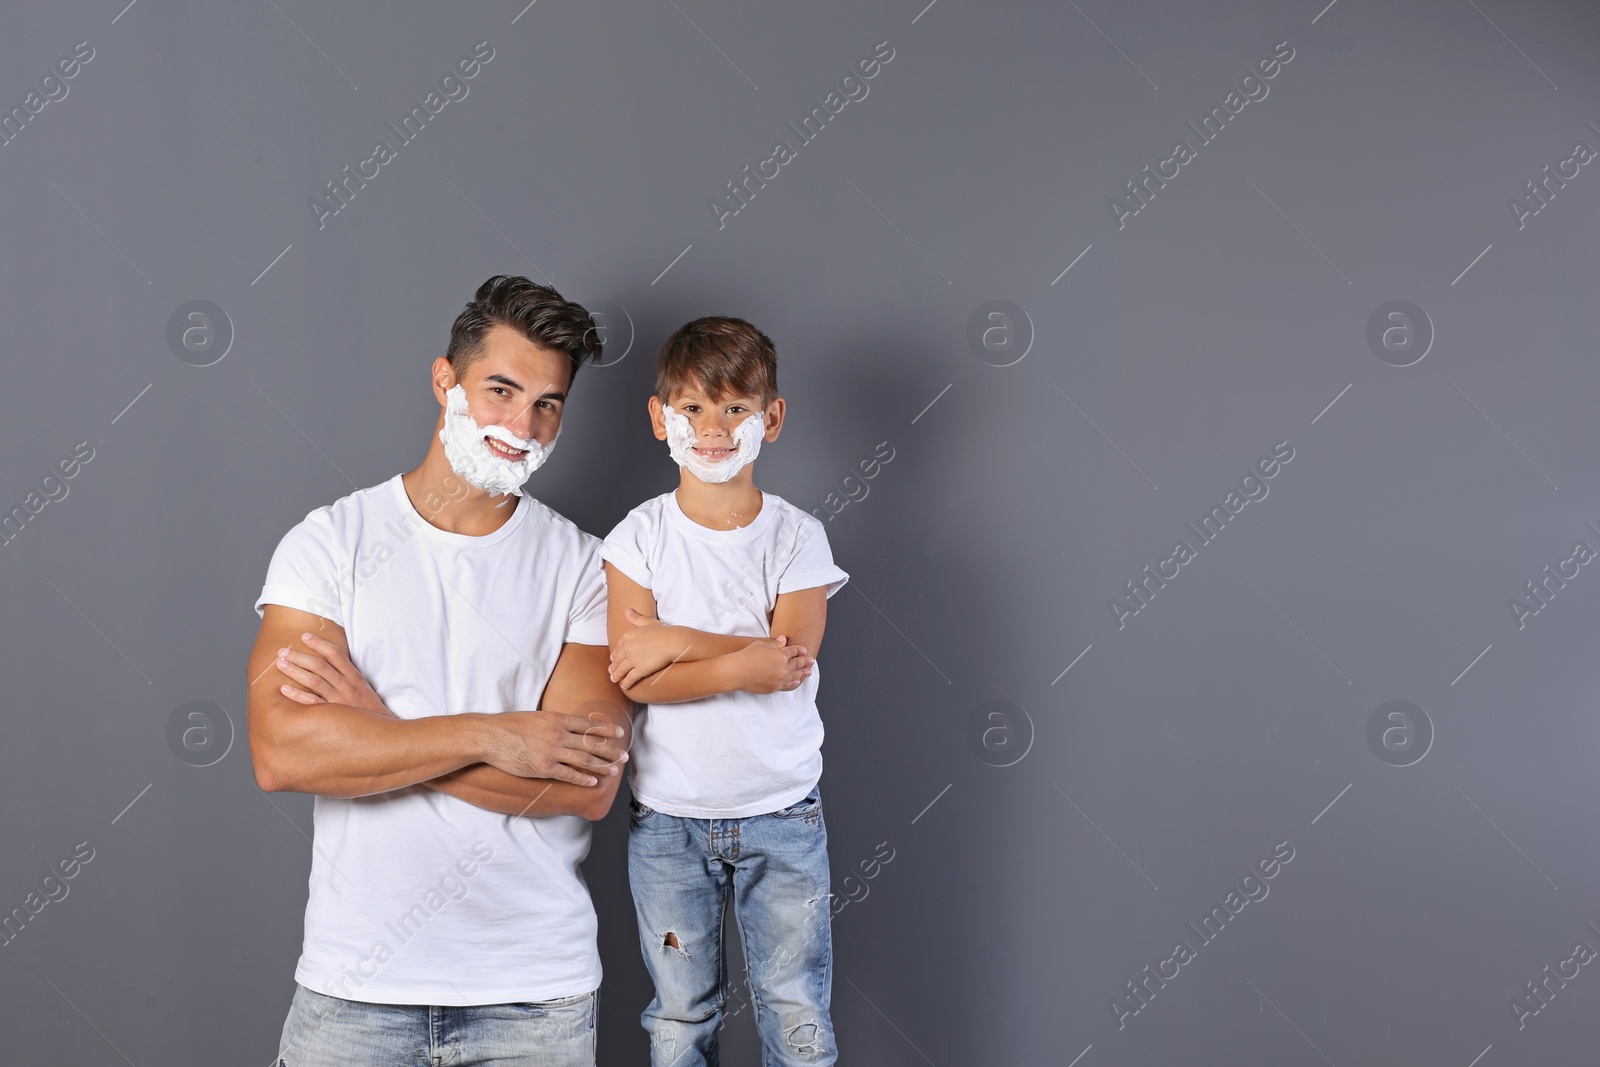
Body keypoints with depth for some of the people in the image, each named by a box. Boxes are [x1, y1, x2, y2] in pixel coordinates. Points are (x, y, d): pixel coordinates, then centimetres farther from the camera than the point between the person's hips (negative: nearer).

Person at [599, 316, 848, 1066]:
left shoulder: (796, 536, -4)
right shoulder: (639, 537, -5)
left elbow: (792, 660, -16)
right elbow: (634, 679, -15)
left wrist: (677, 641, -18)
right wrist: (745, 665, -24)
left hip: (781, 813, 0)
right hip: (667, 815, 0)